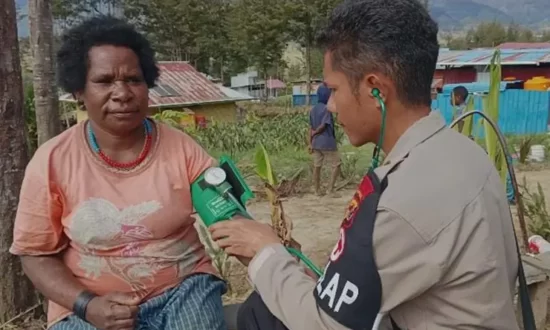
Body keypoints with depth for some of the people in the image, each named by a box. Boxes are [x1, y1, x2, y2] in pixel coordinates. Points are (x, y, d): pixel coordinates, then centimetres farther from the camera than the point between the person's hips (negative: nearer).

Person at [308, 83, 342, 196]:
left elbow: (311, 127, 7)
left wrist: (310, 143, 7)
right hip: (327, 143, -7)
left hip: (316, 143, 7)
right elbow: (323, 125, -17)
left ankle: (317, 190, 15)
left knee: (317, 166, 9)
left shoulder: (313, 109, 9)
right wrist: (314, 132, 0)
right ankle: (330, 189, -1)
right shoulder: (326, 109, -13)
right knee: (336, 165, 3)